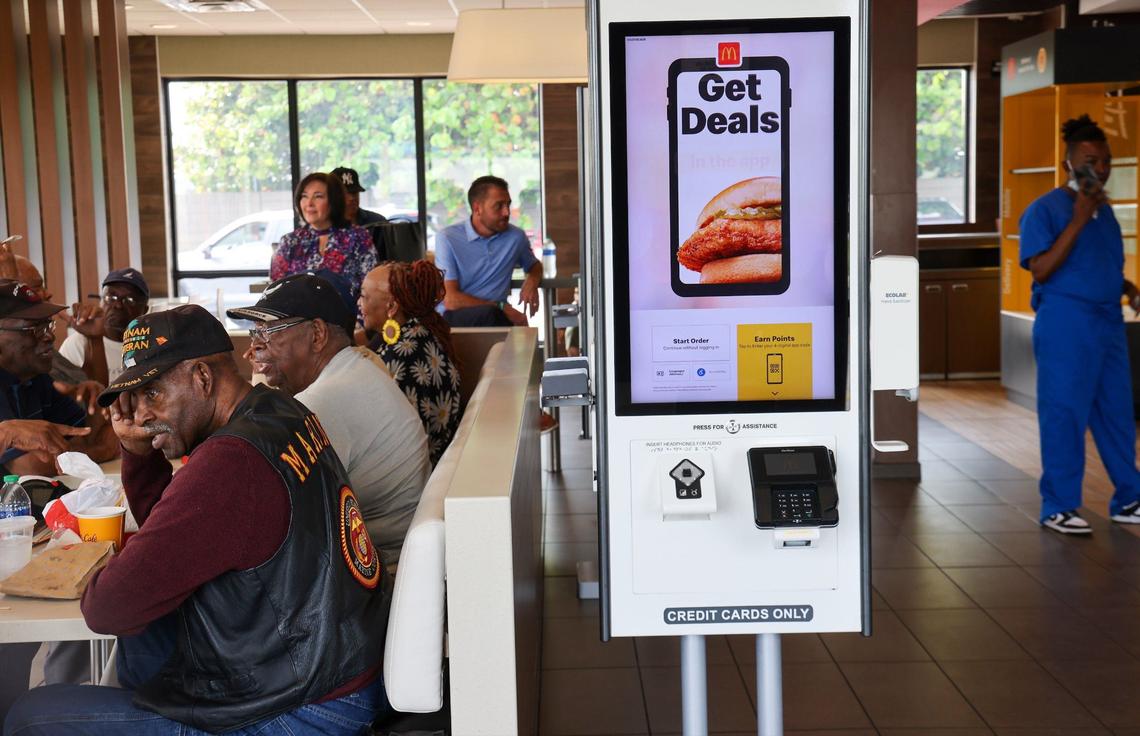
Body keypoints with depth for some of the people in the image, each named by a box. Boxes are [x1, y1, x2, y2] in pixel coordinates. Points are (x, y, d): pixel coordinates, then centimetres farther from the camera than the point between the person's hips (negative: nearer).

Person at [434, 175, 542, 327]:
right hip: (456, 318, -3)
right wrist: (501, 307, -15)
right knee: (489, 314, -36)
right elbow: (450, 300, -11)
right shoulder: (448, 238, -5)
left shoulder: (516, 237, 8)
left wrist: (532, 281, 5)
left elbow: (535, 266, 31)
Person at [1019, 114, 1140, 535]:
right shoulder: (1045, 209, -7)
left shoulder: (1104, 210, 15)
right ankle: (1059, 507, 7)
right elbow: (1041, 269, -17)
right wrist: (1078, 220, -18)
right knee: (1064, 415, -3)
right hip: (1065, 323, -7)